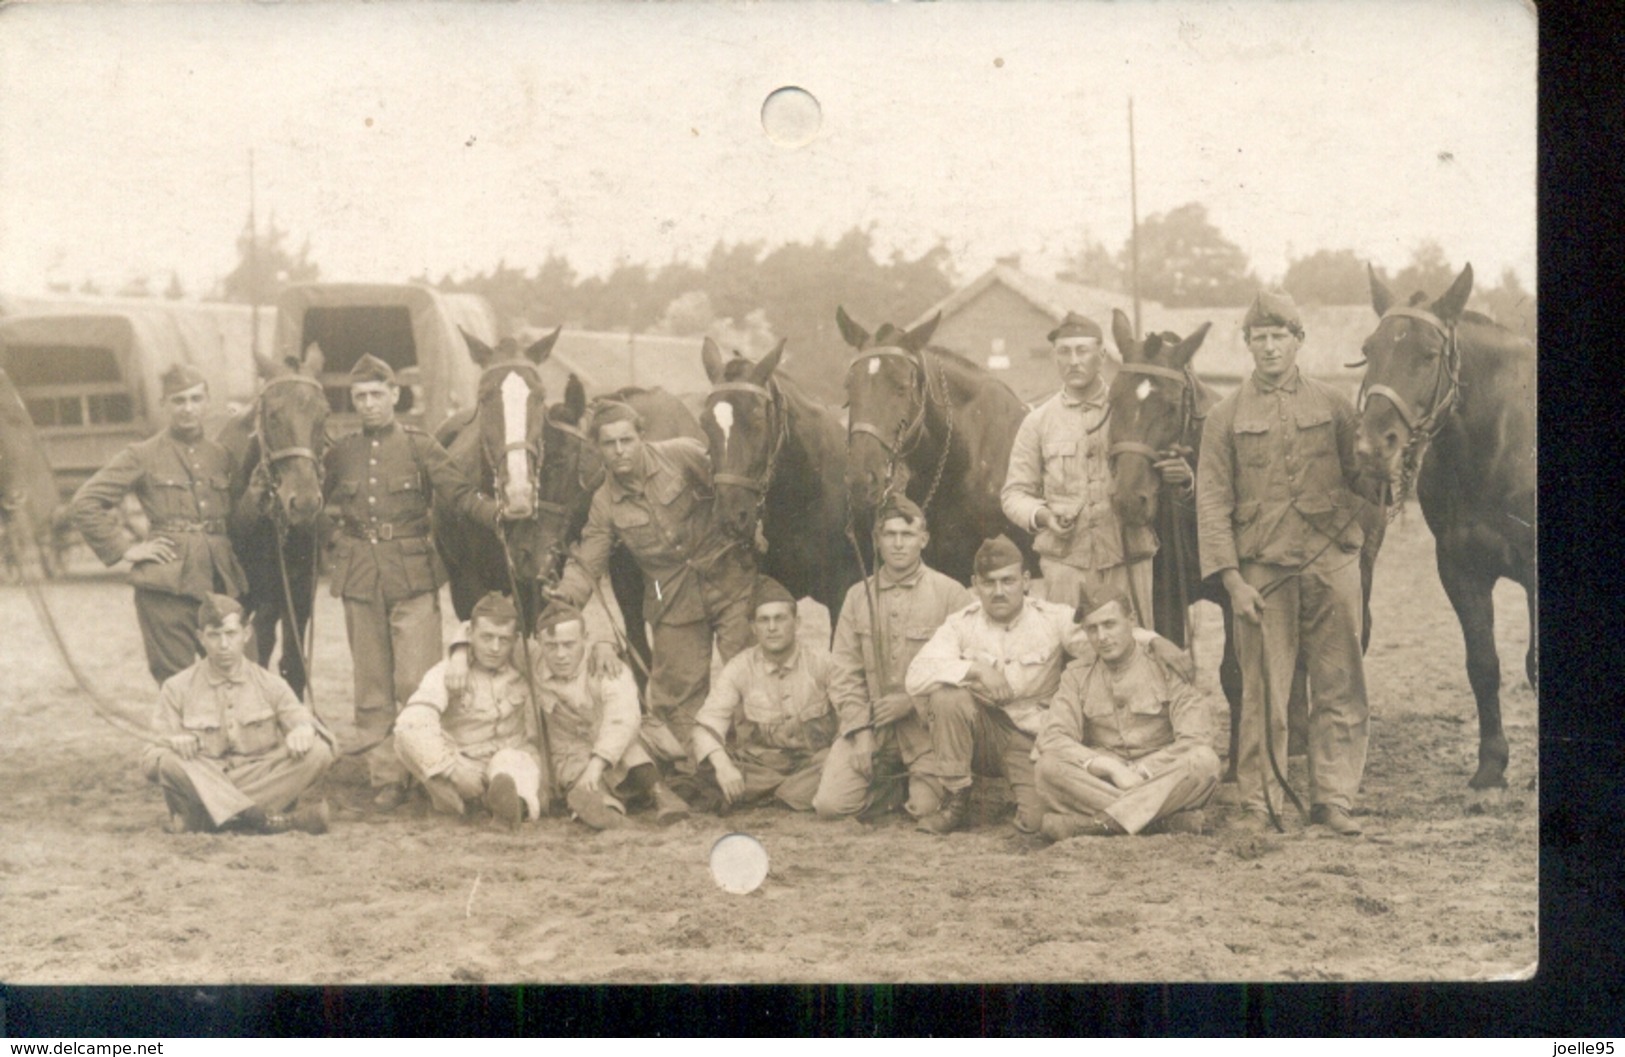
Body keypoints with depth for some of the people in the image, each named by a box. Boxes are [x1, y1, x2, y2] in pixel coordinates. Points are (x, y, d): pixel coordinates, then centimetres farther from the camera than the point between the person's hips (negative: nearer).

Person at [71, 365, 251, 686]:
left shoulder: (223, 457, 13)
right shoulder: (142, 456, 0)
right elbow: (83, 504, -2)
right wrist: (125, 548, -6)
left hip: (219, 581, 4)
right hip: (166, 583, -4)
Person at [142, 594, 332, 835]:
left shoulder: (270, 685, 10)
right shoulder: (178, 688, 4)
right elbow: (151, 759, 0)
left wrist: (304, 728, -26)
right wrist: (176, 742, -25)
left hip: (259, 779, 2)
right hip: (203, 784, -2)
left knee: (317, 753, -24)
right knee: (169, 762, -33)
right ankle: (263, 819, -38)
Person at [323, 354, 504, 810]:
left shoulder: (419, 445, 1)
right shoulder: (340, 452, 8)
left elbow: (459, 493, -7)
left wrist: (498, 513, -22)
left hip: (412, 576, -3)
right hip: (360, 579, 3)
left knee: (417, 682, -9)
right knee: (372, 687, 6)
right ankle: (386, 778, 13)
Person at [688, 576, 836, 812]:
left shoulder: (819, 663, -1)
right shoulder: (738, 669, -1)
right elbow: (707, 724, -10)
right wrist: (722, 765, -30)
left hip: (813, 761, -1)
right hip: (759, 765, 1)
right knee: (708, 773, -30)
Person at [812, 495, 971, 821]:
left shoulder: (950, 593, -2)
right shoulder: (858, 596, 9)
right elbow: (843, 671, 6)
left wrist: (913, 702, -14)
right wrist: (861, 731, -6)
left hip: (926, 724, -3)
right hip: (869, 724, 3)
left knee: (925, 807, -18)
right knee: (829, 804, -12)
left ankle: (920, 781, 18)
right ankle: (892, 785, 16)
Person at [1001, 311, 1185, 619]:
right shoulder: (1038, 422, 8)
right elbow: (1014, 493, 10)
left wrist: (1180, 477, -11)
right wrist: (1041, 515, -11)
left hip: (1129, 562, 0)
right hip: (1065, 562, 0)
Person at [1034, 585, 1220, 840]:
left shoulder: (1166, 668, 2)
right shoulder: (1078, 676, 9)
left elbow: (1196, 738, -9)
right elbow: (1051, 738, -6)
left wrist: (1141, 773, -16)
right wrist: (1112, 768, -18)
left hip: (1161, 782, -1)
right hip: (1101, 779, 1)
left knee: (1205, 761, -32)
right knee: (1047, 768, -29)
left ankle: (1089, 822, -39)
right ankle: (1165, 818, -34)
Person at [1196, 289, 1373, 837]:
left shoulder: (1334, 406, 7)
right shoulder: (1226, 416, 4)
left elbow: (1361, 477, 12)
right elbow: (1212, 502, 0)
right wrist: (1233, 579, -8)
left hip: (1331, 563, 1)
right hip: (1262, 569, -1)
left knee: (1339, 689, 4)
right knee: (1263, 695, 2)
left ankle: (1333, 798, 12)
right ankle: (1260, 803, 12)